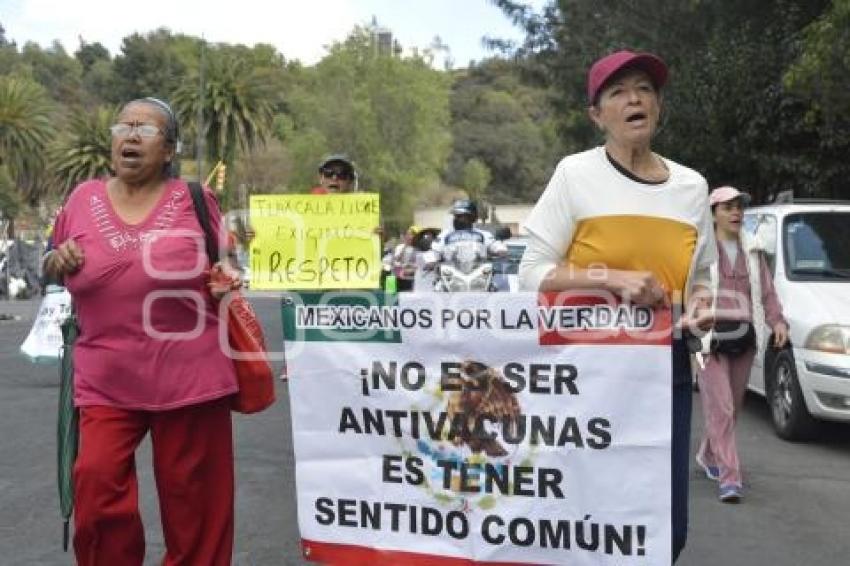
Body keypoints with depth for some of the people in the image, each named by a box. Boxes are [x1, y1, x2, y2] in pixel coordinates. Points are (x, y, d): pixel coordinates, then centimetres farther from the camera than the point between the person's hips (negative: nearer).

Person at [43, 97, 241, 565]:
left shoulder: (195, 202, -1)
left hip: (189, 374, -1)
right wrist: (58, 261, -4)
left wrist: (224, 283, -9)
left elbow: (221, 271, 13)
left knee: (191, 500, 8)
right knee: (95, 487, -9)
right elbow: (51, 270, 18)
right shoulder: (83, 199, 5)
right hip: (106, 380, 2)